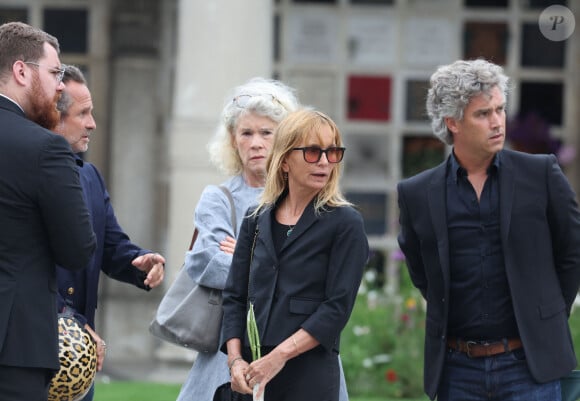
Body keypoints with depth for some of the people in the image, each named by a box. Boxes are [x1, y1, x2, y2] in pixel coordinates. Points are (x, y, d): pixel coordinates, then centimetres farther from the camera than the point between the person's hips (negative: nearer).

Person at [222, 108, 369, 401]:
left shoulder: (346, 223, 0)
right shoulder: (256, 220, 13)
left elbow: (338, 307, -7)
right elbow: (235, 295, 11)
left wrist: (280, 355, -13)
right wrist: (235, 360, -3)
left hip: (310, 375, -4)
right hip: (251, 375, 4)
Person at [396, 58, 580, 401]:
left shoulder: (541, 174, -1)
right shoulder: (417, 194, 2)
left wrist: (544, 319, 10)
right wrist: (455, 320, 12)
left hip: (529, 363, -2)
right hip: (457, 371, 2)